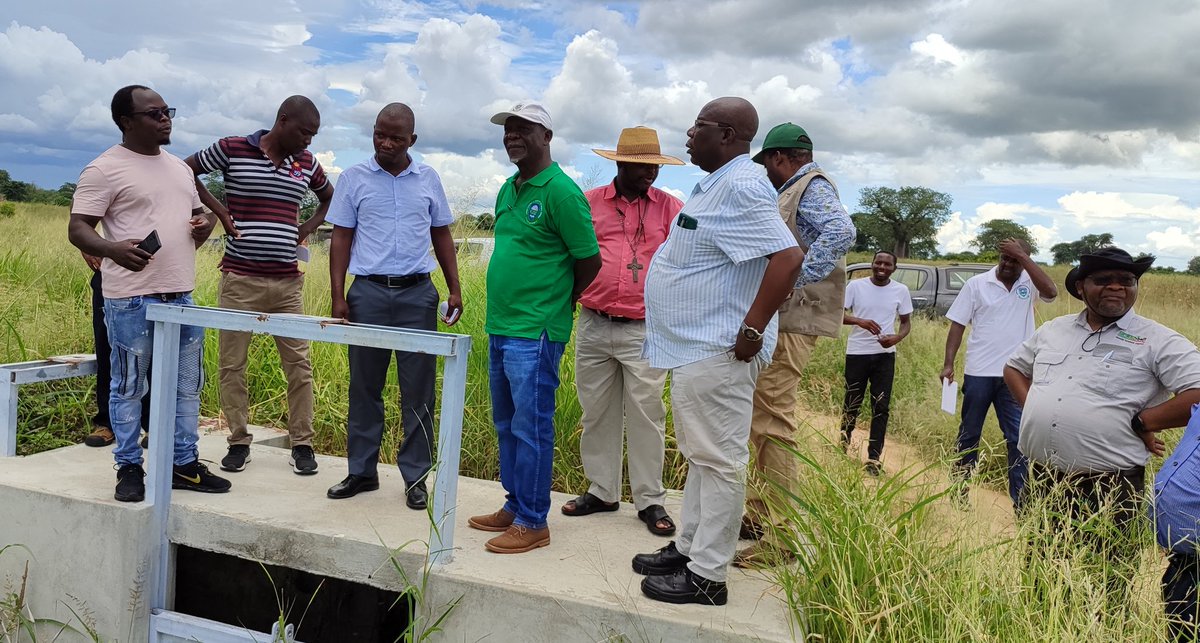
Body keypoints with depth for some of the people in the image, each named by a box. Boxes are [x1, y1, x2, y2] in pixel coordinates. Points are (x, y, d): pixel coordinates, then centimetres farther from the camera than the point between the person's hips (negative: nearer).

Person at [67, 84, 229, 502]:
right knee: (129, 387, 3)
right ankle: (129, 468, 15)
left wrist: (205, 226, 2)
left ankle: (185, 464, 21)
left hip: (182, 294, 7)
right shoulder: (105, 169, -6)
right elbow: (77, 229, -10)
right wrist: (113, 249, -30)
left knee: (187, 385, 11)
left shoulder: (179, 167, 16)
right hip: (131, 298, -7)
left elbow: (197, 213, 27)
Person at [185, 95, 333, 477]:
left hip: (288, 282, 3)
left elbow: (330, 198, 25)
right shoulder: (232, 149, -3)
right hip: (239, 279, -2)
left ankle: (302, 444, 13)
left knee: (298, 363, 2)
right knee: (232, 364, 4)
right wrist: (218, 209, -3)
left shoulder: (307, 163, 8)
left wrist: (307, 228, 9)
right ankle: (239, 442, 18)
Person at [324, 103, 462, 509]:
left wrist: (454, 290, 6)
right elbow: (341, 239, 4)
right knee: (364, 387, 7)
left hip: (417, 294, 0)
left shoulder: (428, 179, 9)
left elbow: (442, 235, 13)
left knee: (418, 390, 2)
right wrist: (338, 297, -3)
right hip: (368, 293, 0)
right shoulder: (354, 178, 5)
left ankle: (416, 477, 11)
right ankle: (361, 472, 19)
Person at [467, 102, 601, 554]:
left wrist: (557, 304, 3)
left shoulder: (560, 191, -12)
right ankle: (514, 505, 30)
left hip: (534, 334, -9)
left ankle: (532, 522, 10)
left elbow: (590, 261, -10)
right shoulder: (508, 190, 13)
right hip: (500, 328, 9)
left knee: (530, 428, -1)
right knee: (506, 426, 16)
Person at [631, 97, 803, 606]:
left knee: (718, 461, -2)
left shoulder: (740, 187, -16)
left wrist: (752, 332, -24)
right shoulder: (717, 184, 17)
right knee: (701, 457, 18)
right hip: (695, 347, 11)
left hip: (716, 352, -11)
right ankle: (689, 547, 31)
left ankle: (706, 577, 7)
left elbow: (787, 258, -27)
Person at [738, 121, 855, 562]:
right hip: (774, 320, 11)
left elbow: (841, 232, -27)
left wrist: (793, 282, -26)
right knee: (761, 421, 16)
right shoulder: (794, 191, 22)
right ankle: (759, 513, 27)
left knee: (774, 423, -10)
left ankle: (779, 534, -4)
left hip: (790, 321, -11)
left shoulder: (813, 186, -7)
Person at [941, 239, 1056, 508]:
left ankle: (1021, 501, 6)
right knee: (969, 435, 12)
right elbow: (958, 324, 0)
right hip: (978, 373, 0)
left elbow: (1051, 292, -20)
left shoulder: (1029, 283, 2)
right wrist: (948, 363, -7)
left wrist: (1023, 257, -18)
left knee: (1018, 438, 0)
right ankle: (960, 491, 26)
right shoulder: (976, 284, 0)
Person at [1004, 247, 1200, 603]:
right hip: (1041, 480, 5)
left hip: (1108, 488, -5)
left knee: (1104, 590, 7)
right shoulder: (1053, 329, 10)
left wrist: (1139, 423, -12)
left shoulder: (1158, 341, -6)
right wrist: (1033, 408, 8)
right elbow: (1014, 368, 24)